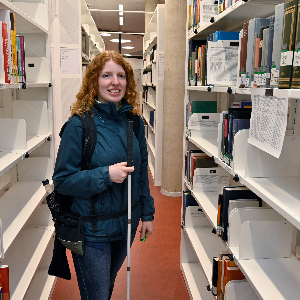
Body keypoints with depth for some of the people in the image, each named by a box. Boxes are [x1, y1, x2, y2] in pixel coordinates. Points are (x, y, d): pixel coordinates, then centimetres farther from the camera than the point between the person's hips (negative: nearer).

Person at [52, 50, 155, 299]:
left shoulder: (134, 122, -1)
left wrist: (147, 214, 9)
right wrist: (106, 175, -27)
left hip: (126, 225, 5)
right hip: (92, 230, -5)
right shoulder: (79, 125, -17)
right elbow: (63, 180, -15)